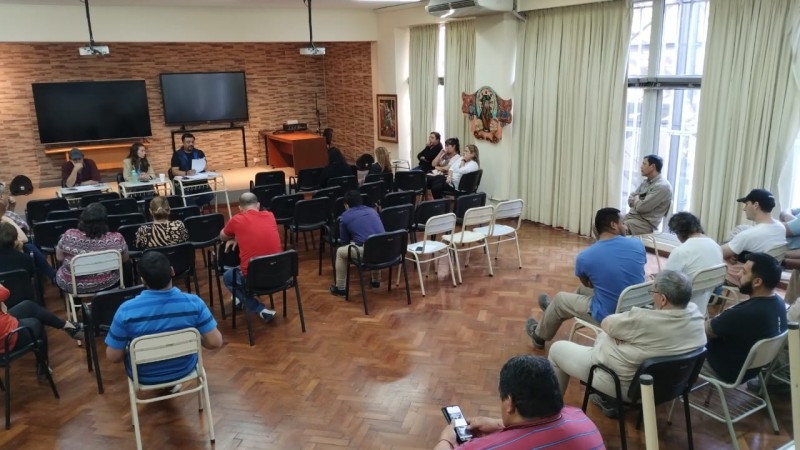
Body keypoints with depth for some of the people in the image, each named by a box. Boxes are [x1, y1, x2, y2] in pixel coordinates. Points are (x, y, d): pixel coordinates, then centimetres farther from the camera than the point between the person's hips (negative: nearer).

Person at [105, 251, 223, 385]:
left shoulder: (126, 310, -26)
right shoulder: (193, 302, -25)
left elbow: (113, 357, -17)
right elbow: (215, 342, -19)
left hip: (144, 376, 0)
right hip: (184, 370, 0)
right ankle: (171, 384, 47)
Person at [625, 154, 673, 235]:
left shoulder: (663, 186, -15)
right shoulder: (646, 182, 16)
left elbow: (642, 207, -20)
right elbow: (630, 199, 17)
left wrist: (636, 199, 1)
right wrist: (637, 202, -6)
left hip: (645, 223, -9)